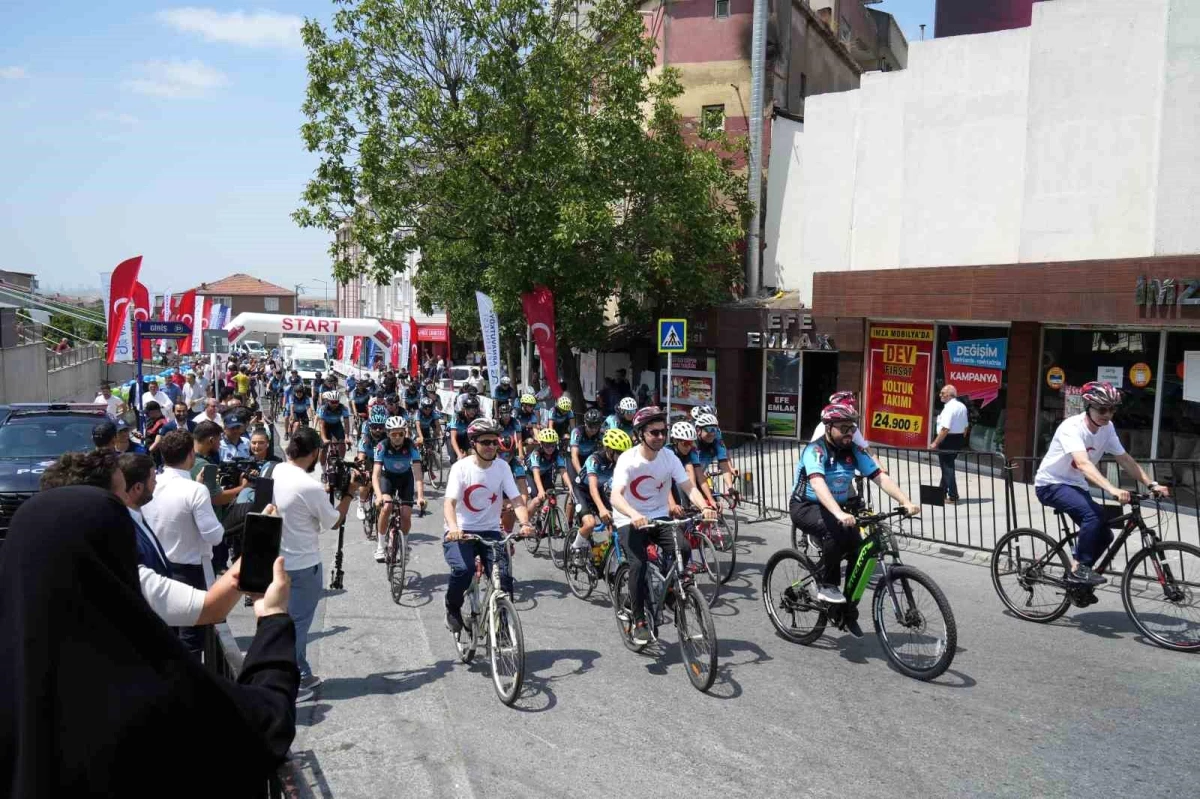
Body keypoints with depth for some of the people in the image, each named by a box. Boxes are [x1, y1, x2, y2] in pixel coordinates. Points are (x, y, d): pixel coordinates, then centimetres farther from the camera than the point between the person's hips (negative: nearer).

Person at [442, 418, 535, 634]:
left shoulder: (502, 468, -1)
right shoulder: (461, 467, -8)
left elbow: (516, 500, -8)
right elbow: (449, 502, -19)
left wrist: (525, 523, -29)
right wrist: (453, 527, -39)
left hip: (490, 532, 3)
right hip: (460, 533, -2)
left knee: (504, 577, -17)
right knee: (463, 569, -29)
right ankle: (453, 610, 2)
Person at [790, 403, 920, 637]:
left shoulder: (854, 451, -3)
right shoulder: (815, 450, -21)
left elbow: (880, 477, -10)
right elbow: (818, 483, -37)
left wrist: (906, 503, -25)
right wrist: (839, 514, -52)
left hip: (837, 508, 6)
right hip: (806, 507, -6)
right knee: (835, 531, -35)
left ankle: (848, 612, 8)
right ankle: (826, 585, -13)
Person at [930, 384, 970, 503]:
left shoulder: (949, 408, -20)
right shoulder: (962, 407, 10)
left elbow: (945, 429, -25)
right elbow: (966, 426, 16)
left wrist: (935, 443, -20)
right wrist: (961, 441, 24)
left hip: (948, 440, -9)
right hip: (959, 439, 9)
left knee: (947, 467, 0)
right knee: (948, 465, 20)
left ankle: (953, 496, 3)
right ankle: (942, 491, 31)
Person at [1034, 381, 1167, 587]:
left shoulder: (1107, 428, -4)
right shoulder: (1072, 427, -26)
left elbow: (1125, 459, 2)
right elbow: (1083, 463, -39)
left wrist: (1152, 485, -9)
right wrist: (1112, 489, -51)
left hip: (1075, 485, 8)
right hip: (1051, 485, -8)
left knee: (1104, 535, 1)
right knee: (1095, 514, -29)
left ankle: (1076, 577, 19)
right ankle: (1079, 568, -17)